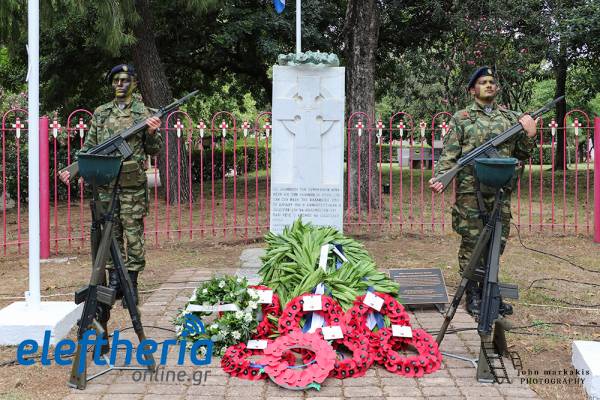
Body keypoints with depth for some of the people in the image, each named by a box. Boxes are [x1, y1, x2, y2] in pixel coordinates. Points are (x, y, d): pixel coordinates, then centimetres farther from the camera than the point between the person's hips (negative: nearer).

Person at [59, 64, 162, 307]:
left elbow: (153, 150, 3)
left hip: (133, 184, -3)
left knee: (133, 235, -1)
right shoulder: (100, 113, 12)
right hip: (105, 183, 3)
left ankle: (131, 285, 6)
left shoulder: (143, 113, 3)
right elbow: (89, 148, 14)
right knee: (110, 235, 7)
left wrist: (152, 133, -16)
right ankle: (114, 282, 15)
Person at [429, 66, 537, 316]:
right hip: (471, 191, -3)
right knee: (472, 243, -1)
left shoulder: (511, 117, 14)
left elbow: (522, 153, 16)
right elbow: (449, 154, -1)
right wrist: (439, 178, -16)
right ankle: (473, 296, 8)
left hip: (501, 192, 4)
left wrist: (529, 135, -3)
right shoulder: (461, 118, 5)